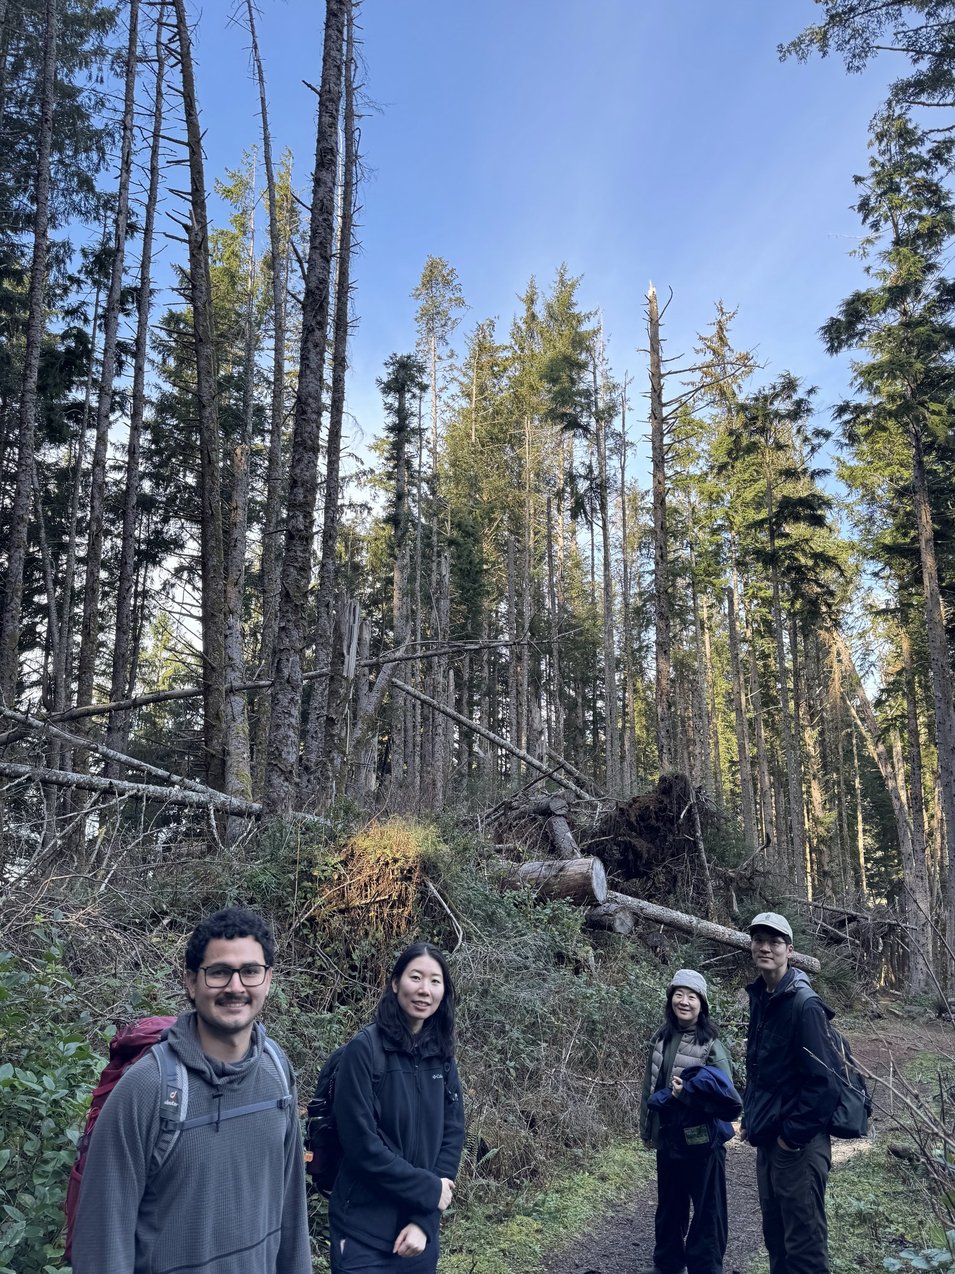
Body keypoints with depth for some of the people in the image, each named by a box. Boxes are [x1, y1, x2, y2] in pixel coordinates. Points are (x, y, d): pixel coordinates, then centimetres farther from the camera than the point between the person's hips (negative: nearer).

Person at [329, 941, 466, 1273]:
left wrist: (425, 1220, -9)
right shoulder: (365, 1049, -15)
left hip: (420, 1227, 5)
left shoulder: (442, 1057, 2)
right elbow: (362, 1144, -18)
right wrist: (430, 1190, -12)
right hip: (364, 1233, -5)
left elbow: (452, 1135, 0)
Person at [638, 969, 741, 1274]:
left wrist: (687, 1093, -27)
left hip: (702, 1142, -5)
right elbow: (650, 1086, 9)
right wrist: (647, 1129, 13)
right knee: (669, 1206, 21)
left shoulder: (711, 1046, -14)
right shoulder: (661, 1039, 1)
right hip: (667, 1138, 5)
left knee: (707, 1210, 9)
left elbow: (725, 1097, -15)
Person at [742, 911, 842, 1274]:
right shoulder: (760, 998, 7)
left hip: (798, 1145, -8)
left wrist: (793, 1135, -17)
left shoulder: (803, 1005, -19)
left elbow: (823, 1081, -21)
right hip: (768, 1139, 8)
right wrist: (751, 1118, 10)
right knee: (775, 1234, 19)